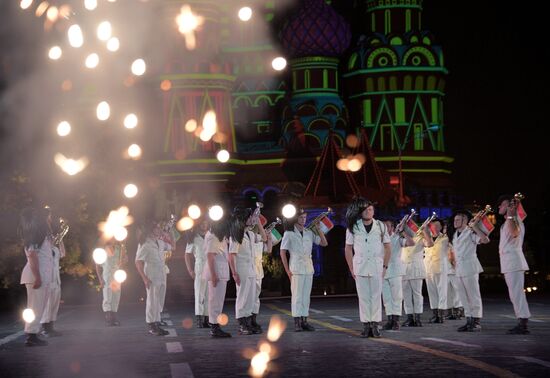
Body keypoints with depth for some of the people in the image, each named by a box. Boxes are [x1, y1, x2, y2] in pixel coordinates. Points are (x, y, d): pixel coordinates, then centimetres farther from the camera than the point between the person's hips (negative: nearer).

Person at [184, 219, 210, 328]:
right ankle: (199, 320, 0)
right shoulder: (193, 238, 4)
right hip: (200, 269, -2)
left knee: (209, 295, 4)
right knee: (200, 294, -1)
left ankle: (207, 319, 10)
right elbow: (187, 255, 7)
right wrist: (191, 270, 0)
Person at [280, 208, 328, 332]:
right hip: (296, 268, -4)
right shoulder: (289, 233, -1)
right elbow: (282, 252, -1)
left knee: (306, 296, 6)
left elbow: (324, 243, 10)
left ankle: (304, 321, 11)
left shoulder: (309, 233, 10)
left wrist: (318, 229, -1)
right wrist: (287, 270, -6)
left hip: (309, 268, 4)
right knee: (296, 296, -4)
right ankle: (297, 323, -1)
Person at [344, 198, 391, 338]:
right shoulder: (353, 227, 2)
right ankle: (366, 325, 7)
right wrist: (351, 268, 2)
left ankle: (375, 325, 3)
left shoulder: (380, 226, 2)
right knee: (363, 297, 2)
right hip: (360, 267, 0)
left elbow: (388, 247, 7)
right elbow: (348, 249, 6)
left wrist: (385, 266, 1)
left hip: (376, 266, 0)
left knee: (376, 296, 0)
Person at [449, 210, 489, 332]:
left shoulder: (470, 233, -6)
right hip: (459, 269, 8)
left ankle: (477, 322, -1)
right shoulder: (455, 235, 17)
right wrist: (454, 261, 20)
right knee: (464, 297, 9)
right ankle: (469, 321, 14)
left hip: (470, 267, -8)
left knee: (474, 296, -4)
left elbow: (485, 240, -22)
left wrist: (474, 227, -17)